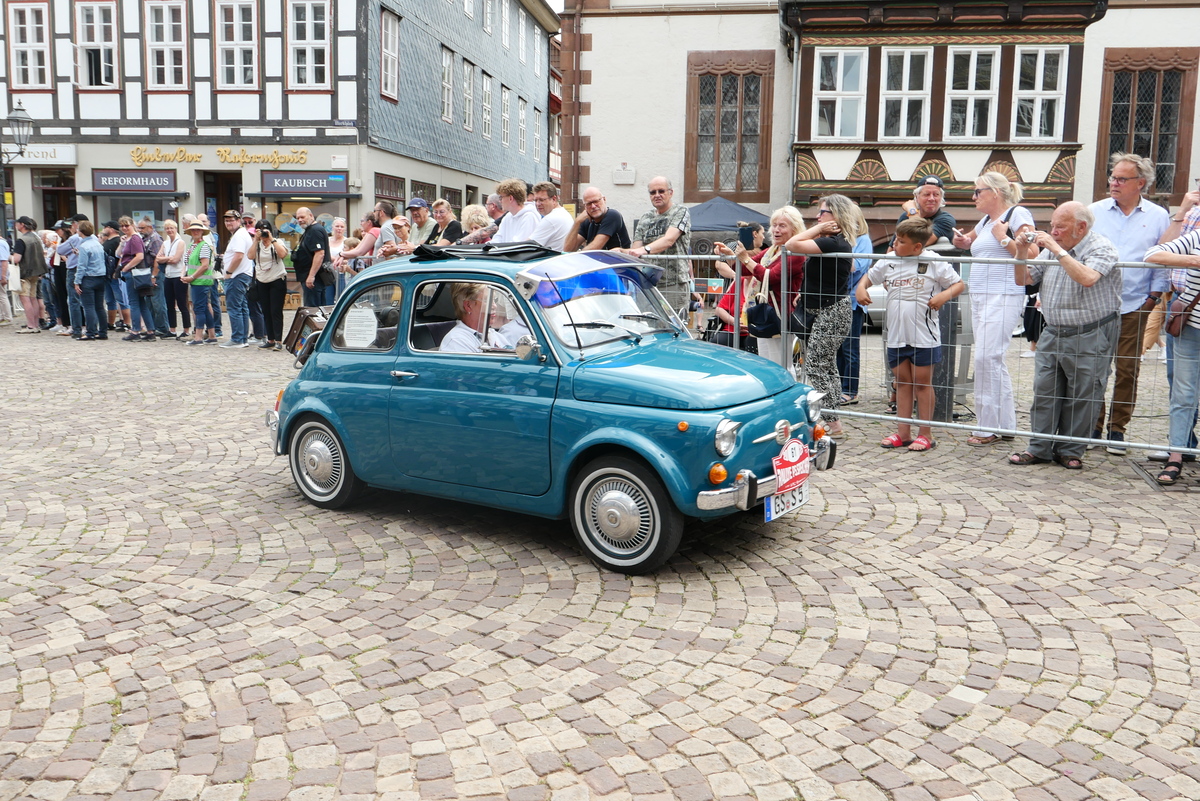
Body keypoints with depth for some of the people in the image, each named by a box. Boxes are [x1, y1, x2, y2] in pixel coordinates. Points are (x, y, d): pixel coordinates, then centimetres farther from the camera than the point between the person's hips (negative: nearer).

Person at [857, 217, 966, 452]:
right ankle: (903, 432, 19)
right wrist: (861, 288, -2)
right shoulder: (888, 261, 5)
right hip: (896, 335, 5)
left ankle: (925, 434, 12)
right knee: (902, 382, 11)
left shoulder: (934, 262, -7)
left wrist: (944, 295, -21)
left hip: (924, 335, -4)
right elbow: (869, 276, 19)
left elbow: (959, 284, -2)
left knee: (922, 382, 3)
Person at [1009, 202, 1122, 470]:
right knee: (1044, 392, 5)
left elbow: (1087, 278, -28)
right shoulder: (1050, 249, 9)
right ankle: (1039, 448, 13)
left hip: (1089, 337, -6)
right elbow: (1023, 280, 12)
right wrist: (1022, 252, -5)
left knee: (1082, 397, 3)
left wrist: (1058, 250, -24)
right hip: (1052, 334, 6)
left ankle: (1071, 451, 15)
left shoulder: (1101, 248, -9)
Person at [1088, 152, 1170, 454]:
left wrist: (1153, 296, 0)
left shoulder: (1158, 217, 5)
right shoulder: (1094, 212, 6)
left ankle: (1117, 429, 14)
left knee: (1128, 369, 3)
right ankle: (1093, 426, 13)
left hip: (1135, 307, 0)